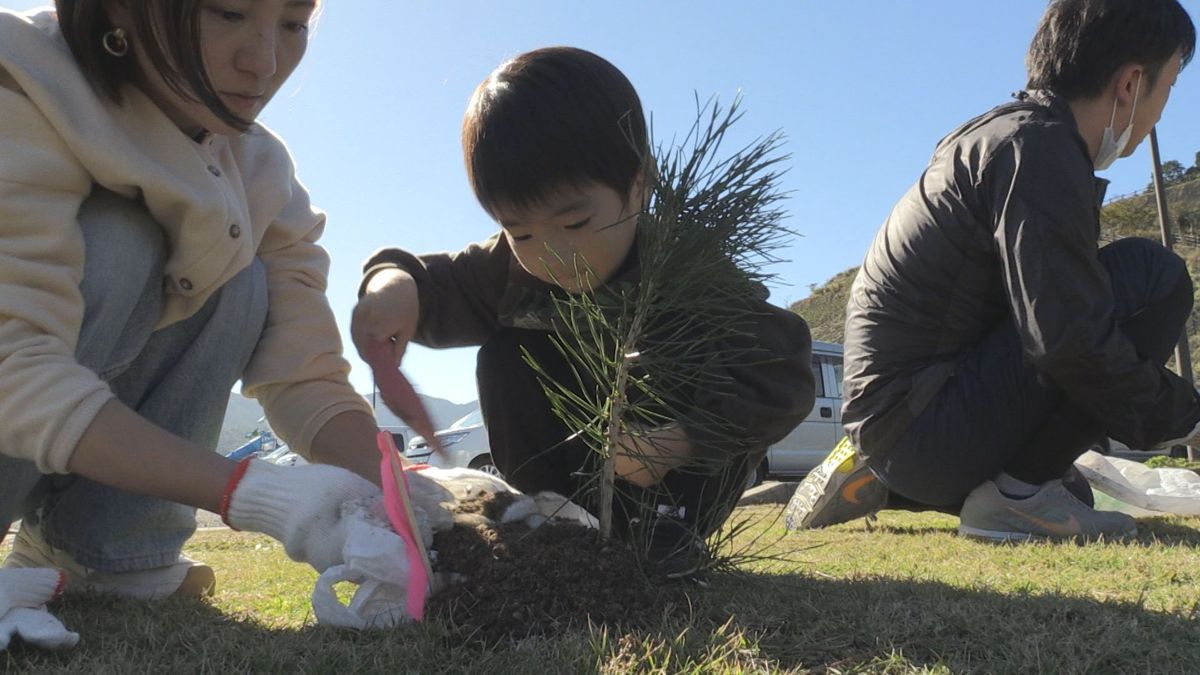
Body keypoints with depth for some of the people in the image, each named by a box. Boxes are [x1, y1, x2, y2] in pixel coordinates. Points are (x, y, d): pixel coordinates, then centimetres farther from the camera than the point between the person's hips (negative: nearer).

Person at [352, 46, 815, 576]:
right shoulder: (516, 265, -15)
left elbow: (784, 372, -33)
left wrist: (683, 442, -44)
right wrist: (396, 281, -36)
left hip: (680, 471, -3)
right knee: (504, 352, -19)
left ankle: (668, 530, -16)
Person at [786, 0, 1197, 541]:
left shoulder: (1009, 132, 16)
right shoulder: (1039, 147, -15)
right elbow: (1070, 339, -24)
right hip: (924, 425, -10)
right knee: (1151, 277, -12)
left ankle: (883, 476, 18)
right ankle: (1018, 492, -10)